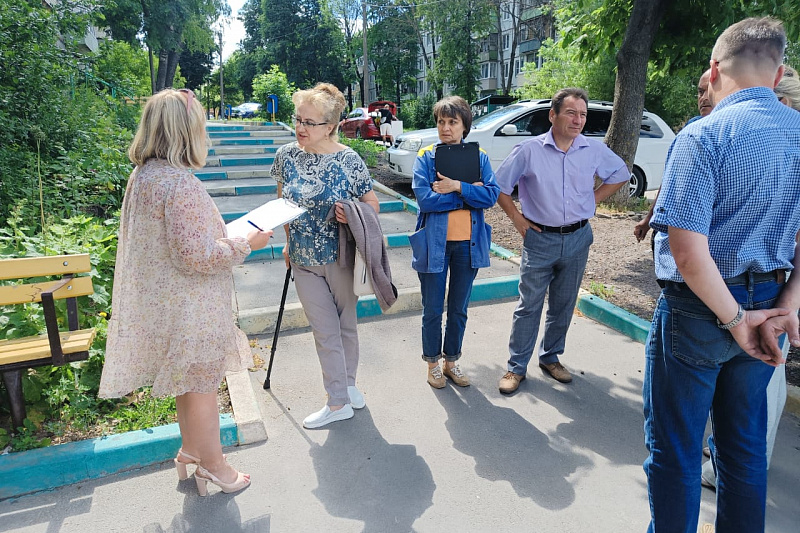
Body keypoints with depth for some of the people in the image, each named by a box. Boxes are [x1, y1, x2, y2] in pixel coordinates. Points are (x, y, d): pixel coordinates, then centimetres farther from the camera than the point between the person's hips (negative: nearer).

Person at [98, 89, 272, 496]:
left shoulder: (142, 176, 5)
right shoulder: (181, 184, -25)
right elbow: (198, 256, -26)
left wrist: (224, 235, 15)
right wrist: (246, 243, -14)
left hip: (162, 301, 9)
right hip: (191, 308, -9)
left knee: (187, 382, 25)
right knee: (202, 386, 8)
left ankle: (191, 450, 44)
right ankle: (213, 467, 28)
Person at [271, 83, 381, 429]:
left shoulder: (349, 161, -13)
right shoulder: (286, 156, -2)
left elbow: (373, 204, -5)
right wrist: (289, 243, 14)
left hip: (342, 258, -3)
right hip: (304, 261, 3)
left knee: (346, 325, 15)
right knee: (325, 332, 8)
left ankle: (348, 382, 36)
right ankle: (338, 402, 22)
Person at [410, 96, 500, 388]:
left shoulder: (478, 157, 4)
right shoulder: (426, 157, -3)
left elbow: (492, 195, -9)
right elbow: (425, 198, -18)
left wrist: (457, 186, -20)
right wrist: (470, 193, -14)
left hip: (468, 243, 3)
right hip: (434, 243, -2)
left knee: (459, 309, 15)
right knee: (433, 310, 10)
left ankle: (452, 360, 34)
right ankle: (432, 362, 31)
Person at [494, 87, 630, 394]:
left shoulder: (594, 150, 0)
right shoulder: (529, 150, -9)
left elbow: (620, 174, 16)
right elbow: (500, 186, -2)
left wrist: (593, 199, 6)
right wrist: (516, 218, -5)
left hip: (577, 239, 3)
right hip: (540, 239, -3)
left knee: (564, 305, 13)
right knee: (529, 306, 0)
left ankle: (551, 357, 32)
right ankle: (516, 367, 12)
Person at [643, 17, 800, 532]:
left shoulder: (703, 135, -17)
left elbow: (688, 249, -24)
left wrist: (734, 319, -13)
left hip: (698, 310, -7)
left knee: (674, 448, 10)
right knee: (745, 443, 22)